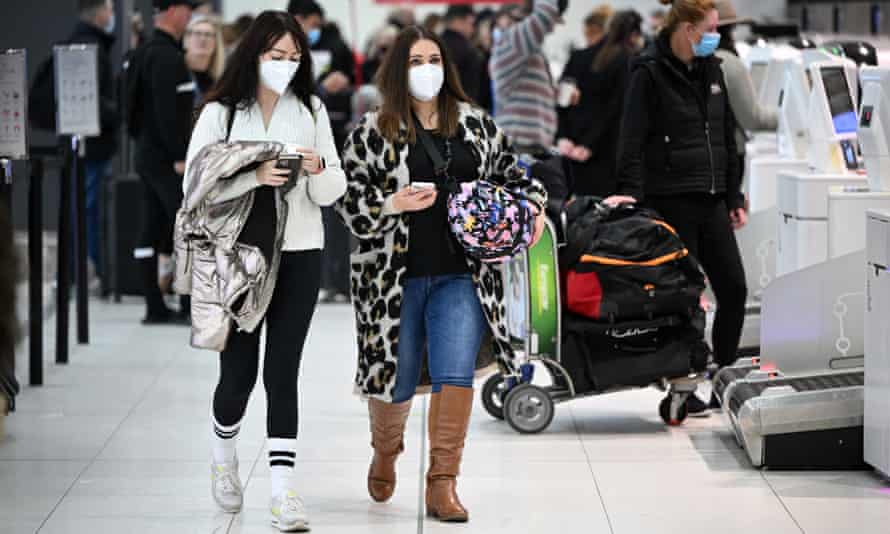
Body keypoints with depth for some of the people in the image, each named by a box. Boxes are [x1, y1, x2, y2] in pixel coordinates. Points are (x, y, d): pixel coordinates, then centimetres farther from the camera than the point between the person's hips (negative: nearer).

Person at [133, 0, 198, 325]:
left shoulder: (147, 54, 15)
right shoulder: (167, 57, -16)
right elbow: (167, 111, -23)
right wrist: (180, 157, -22)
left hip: (148, 155, 10)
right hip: (166, 159, -10)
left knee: (152, 233, 8)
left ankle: (155, 308, 10)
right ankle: (192, 307, -7)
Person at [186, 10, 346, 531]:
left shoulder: (312, 110, 6)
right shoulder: (220, 113, -2)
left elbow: (333, 192, 6)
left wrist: (318, 170, -16)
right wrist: (255, 176, -22)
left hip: (298, 257, 1)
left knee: (283, 371, -2)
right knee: (239, 372, 4)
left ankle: (284, 489, -2)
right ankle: (225, 455, 35)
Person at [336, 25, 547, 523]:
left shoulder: (476, 124, 8)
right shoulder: (374, 132, -1)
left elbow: (510, 171, 20)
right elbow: (350, 201, -2)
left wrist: (534, 204, 3)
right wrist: (394, 204, -18)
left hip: (460, 276, 2)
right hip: (397, 276, -2)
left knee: (456, 375, -11)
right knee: (396, 378, 9)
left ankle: (442, 485, -6)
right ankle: (386, 453, 40)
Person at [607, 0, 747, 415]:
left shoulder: (711, 70, 13)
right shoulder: (649, 73, -8)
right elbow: (633, 139, -13)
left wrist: (734, 197, 16)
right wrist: (630, 190, -24)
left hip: (711, 201, 7)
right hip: (671, 202, -7)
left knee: (733, 288, 5)